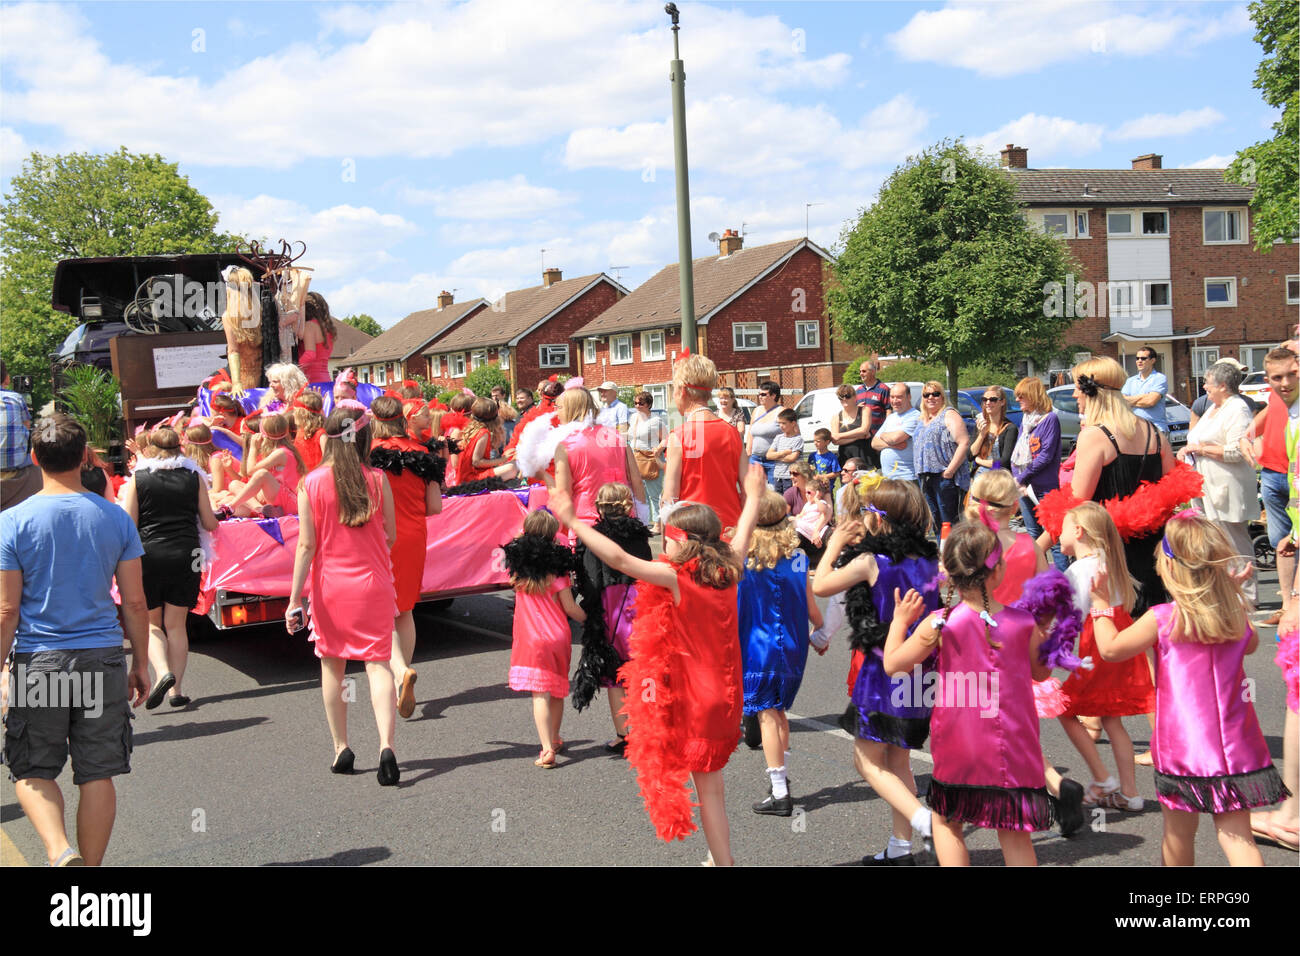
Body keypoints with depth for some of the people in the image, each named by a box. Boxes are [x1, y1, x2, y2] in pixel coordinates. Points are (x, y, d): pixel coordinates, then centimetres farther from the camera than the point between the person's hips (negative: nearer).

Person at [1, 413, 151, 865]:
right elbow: (134, 601, 2)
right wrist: (142, 663, 12)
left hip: (38, 660, -1)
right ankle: (90, 863, 16)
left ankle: (60, 851, -9)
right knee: (98, 775, 9)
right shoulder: (115, 518, 0)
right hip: (102, 658, 2)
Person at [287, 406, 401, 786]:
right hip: (373, 584, 0)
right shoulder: (378, 480, -5)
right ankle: (386, 746, -16)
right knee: (378, 665, 0)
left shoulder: (312, 483, -6)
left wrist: (295, 598, -3)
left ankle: (341, 749, 21)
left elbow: (307, 545, -7)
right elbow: (391, 536, 3)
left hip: (330, 585, 1)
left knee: (332, 666, 15)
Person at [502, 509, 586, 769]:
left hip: (531, 637, 0)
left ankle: (548, 750, -15)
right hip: (558, 635, 0)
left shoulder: (518, 562, 1)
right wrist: (588, 620, 12)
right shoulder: (556, 565, -5)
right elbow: (570, 607, -4)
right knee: (557, 691, 17)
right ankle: (555, 740, 32)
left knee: (540, 695, -5)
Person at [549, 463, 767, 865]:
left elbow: (618, 559, -26)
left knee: (707, 785, 5)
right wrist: (754, 496, 36)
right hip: (726, 694, 7)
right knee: (711, 781, 21)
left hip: (694, 698, -7)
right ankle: (721, 856, 31)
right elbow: (743, 533, 18)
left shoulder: (676, 578, -19)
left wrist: (572, 521, -20)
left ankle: (723, 861, 12)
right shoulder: (727, 573, -1)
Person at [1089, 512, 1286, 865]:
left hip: (1182, 750, -3)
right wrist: (1233, 595, 22)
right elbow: (1251, 644, 23)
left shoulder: (1162, 618, -13)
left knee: (1178, 836, 13)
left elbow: (1110, 649, -2)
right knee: (1237, 836, 5)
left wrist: (1101, 604, 11)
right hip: (1234, 748, 3)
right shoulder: (1235, 615, -1)